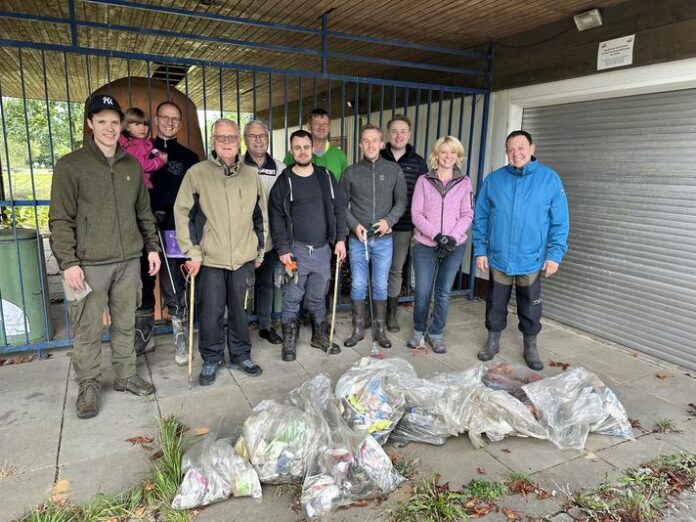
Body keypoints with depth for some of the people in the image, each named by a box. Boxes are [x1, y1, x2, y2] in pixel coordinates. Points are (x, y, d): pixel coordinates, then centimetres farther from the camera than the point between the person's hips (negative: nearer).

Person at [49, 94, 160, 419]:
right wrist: (68, 262, -12)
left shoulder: (132, 165, 10)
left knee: (125, 325, 13)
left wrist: (151, 247, 11)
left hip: (129, 261, 4)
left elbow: (144, 212, 15)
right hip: (90, 264, -4)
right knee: (87, 330, 4)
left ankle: (126, 376, 28)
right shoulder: (70, 165, -3)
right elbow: (61, 219, -6)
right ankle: (89, 386, 20)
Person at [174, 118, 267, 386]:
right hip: (211, 259, -2)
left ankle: (240, 356, 29)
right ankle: (211, 360, 24)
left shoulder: (251, 175, 7)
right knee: (211, 313, 5)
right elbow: (182, 213, -4)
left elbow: (260, 216, 14)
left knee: (239, 310, 12)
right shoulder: (197, 173, -4)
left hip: (244, 258, 3)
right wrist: (193, 253, -8)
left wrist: (259, 251, 14)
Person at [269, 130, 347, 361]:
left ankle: (319, 336, 30)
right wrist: (283, 250, -11)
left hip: (323, 249, 3)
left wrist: (340, 239, 2)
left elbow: (339, 209, 9)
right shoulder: (284, 181, -1)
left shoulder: (326, 177, 7)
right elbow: (277, 218, -5)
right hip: (296, 249, -2)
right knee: (292, 299, 3)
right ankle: (289, 342, 17)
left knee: (318, 298, 14)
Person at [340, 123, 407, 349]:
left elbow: (401, 201, 4)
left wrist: (389, 220, -12)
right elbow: (342, 204, 4)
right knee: (358, 285, 6)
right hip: (357, 239, 0)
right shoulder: (351, 172, 1)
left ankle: (380, 329, 22)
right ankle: (358, 329, 20)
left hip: (383, 239, 0)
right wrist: (354, 224, -10)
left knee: (381, 286, 8)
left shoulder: (393, 170, 2)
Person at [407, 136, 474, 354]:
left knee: (443, 293, 6)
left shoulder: (464, 182, 4)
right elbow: (416, 213, -4)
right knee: (422, 293, 2)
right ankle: (418, 331, 24)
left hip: (454, 246, 1)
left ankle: (436, 334, 23)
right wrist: (437, 235, -15)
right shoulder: (424, 181, 2)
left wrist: (452, 238, -13)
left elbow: (467, 215, 0)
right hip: (426, 245, -1)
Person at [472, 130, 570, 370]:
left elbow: (560, 222, -3)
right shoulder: (493, 179, 0)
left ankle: (530, 347, 32)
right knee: (495, 305, 14)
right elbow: (480, 218, 4)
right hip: (498, 258, 1)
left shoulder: (549, 178, -4)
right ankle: (493, 341, 34)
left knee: (530, 308, 13)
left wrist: (554, 255, -8)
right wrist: (480, 250, 0)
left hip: (532, 259, -1)